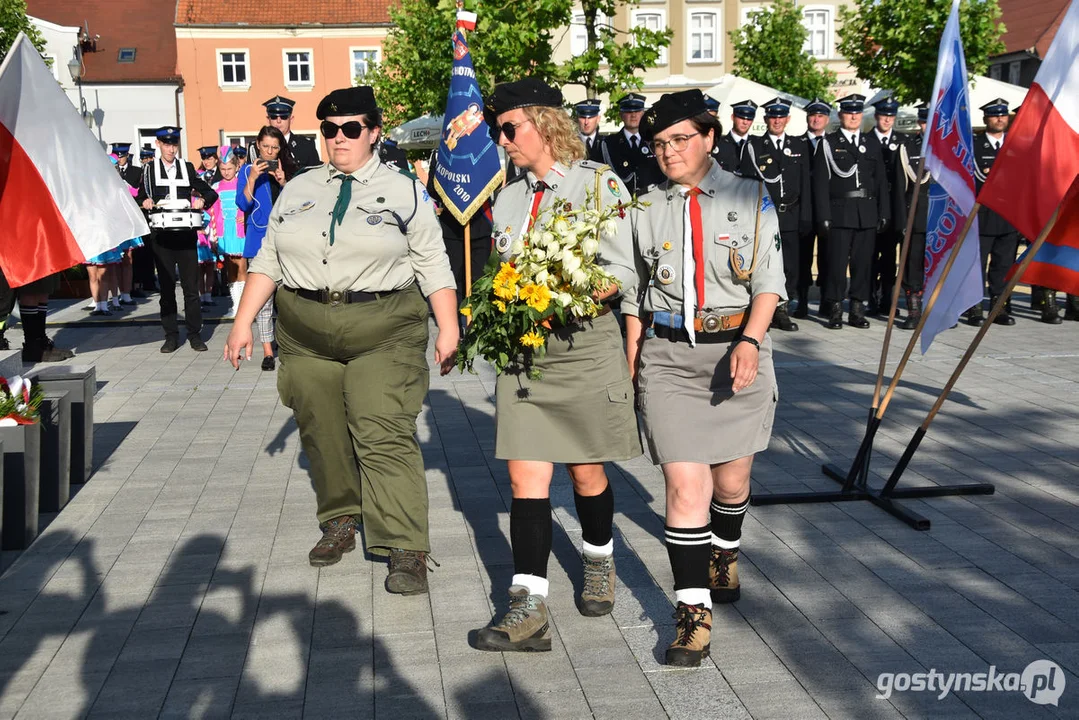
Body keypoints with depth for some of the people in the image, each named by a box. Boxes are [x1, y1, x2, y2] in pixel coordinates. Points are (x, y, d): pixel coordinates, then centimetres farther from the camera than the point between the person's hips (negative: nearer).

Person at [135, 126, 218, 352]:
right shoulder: (149, 170, 8)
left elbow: (211, 193, 9)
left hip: (186, 235, 0)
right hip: (162, 237, 0)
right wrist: (144, 202, -9)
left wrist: (202, 200, -12)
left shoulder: (187, 168, 9)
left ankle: (195, 334, 7)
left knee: (191, 286, 0)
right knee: (167, 287, 4)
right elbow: (140, 198, 14)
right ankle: (171, 335, 10)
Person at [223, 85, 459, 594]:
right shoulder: (298, 190, 13)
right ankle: (339, 522, 30)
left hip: (383, 332, -4)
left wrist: (448, 327, -8)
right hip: (306, 332, 4)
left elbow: (433, 265, 1)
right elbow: (268, 261, 13)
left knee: (385, 437, -11)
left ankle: (406, 552, -9)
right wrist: (243, 321, 5)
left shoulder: (404, 191, 4)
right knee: (322, 435, 11)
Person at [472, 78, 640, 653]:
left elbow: (621, 272, -8)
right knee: (526, 477, -4)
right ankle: (528, 611, -4)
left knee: (586, 472, 9)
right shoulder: (508, 197, 15)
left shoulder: (600, 184, -3)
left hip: (583, 344, -4)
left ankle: (599, 566, 36)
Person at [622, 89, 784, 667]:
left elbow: (769, 281, -3)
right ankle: (694, 611, -2)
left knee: (731, 478, 13)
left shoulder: (750, 198, 2)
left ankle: (724, 554, 45)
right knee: (684, 483, -10)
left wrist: (750, 341, -18)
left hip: (736, 351, 0)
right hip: (667, 356, 0)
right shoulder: (645, 208, 6)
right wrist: (632, 365, 12)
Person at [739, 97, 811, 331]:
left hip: (789, 216, 3)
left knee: (790, 265, 3)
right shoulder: (754, 145, 4)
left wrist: (805, 217, 3)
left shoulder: (800, 146, 12)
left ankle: (781, 311, 14)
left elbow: (805, 183, 9)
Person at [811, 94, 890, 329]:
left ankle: (857, 310, 13)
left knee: (863, 263, 5)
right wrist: (823, 217, -10)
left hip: (867, 214, 4)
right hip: (839, 212, -3)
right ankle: (835, 311, 4)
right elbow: (820, 182, -3)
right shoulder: (828, 143, 3)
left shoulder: (872, 143, 14)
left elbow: (880, 180, 13)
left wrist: (883, 212, 6)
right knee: (836, 263, -4)